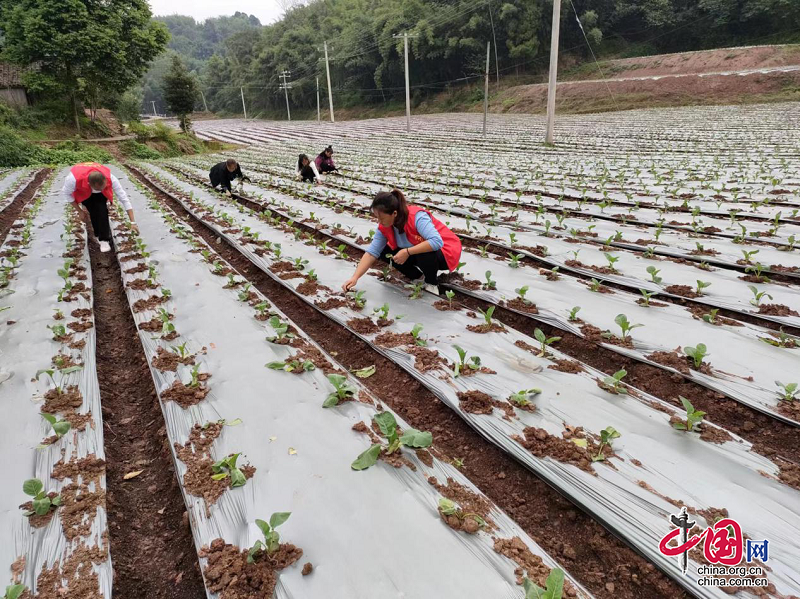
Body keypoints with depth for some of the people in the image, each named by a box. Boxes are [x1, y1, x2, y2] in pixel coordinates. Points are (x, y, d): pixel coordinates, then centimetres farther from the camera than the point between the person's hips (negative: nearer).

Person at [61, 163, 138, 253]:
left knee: (102, 211, -20)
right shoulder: (74, 178, -42)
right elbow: (65, 193, -20)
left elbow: (124, 198, -32)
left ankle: (104, 239, -8)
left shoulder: (110, 178, -41)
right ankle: (98, 235, 13)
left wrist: (133, 222, -32)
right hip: (84, 191, 0)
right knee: (92, 212, -12)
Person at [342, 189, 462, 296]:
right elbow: (372, 252, -16)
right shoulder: (384, 226, -13)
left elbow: (437, 242, -44)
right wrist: (355, 278, -25)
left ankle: (431, 284, -7)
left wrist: (407, 252, -40)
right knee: (385, 251, -9)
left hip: (444, 251, -6)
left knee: (425, 254, -39)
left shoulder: (417, 217, -33)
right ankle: (418, 277, 7)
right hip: (416, 252, 6)